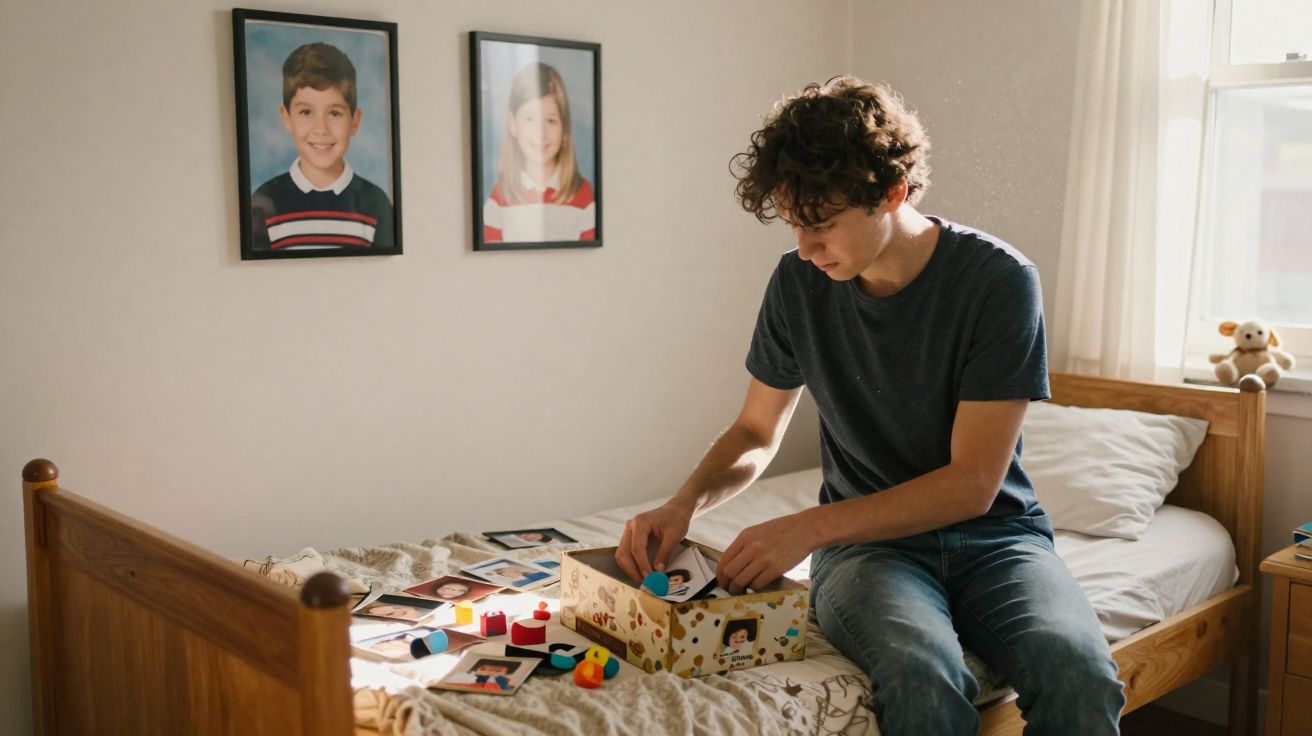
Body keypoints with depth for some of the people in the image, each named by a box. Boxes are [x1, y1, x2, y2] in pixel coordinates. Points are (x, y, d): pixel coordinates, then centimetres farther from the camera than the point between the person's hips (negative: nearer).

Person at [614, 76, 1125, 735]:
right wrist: (684, 503, -10)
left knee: (1079, 675, -33)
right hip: (867, 539, 1)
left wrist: (808, 527, -23)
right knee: (920, 675, -34)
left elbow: (972, 483, -15)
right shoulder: (798, 283, -2)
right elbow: (755, 432, 11)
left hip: (992, 533, -1)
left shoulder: (997, 280, -13)